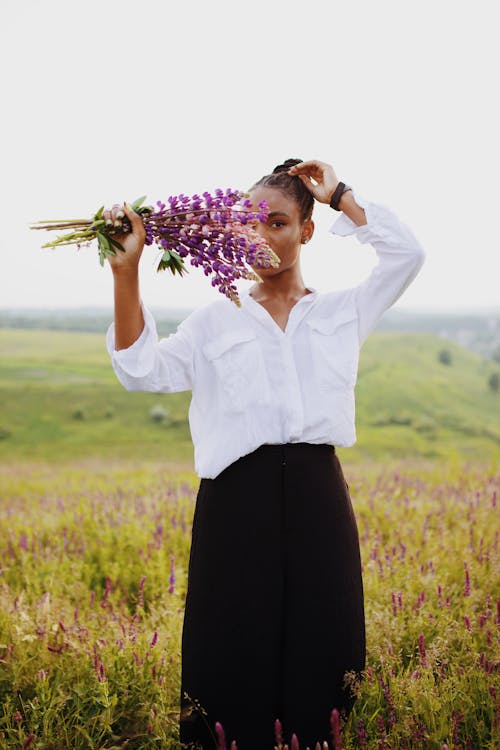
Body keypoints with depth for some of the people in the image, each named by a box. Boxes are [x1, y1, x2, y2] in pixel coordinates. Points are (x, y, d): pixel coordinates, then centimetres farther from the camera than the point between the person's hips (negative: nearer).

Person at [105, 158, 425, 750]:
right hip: (238, 501, -1)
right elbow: (141, 369, -4)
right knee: (235, 654, 1)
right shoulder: (215, 320, 10)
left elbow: (406, 253, 0)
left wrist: (340, 196, 7)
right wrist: (126, 271, -14)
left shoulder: (343, 312, 13)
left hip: (316, 499, 1)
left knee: (318, 648, 4)